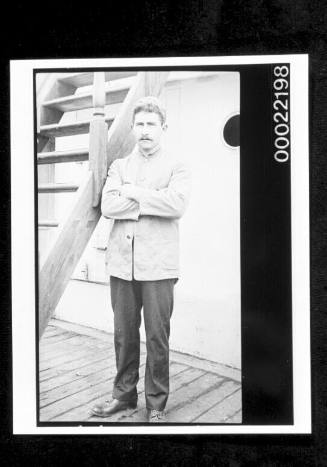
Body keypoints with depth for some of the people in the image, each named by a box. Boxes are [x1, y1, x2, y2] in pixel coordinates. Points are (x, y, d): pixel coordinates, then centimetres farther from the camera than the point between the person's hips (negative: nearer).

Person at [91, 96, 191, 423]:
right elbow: (107, 206, -2)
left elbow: (177, 204, -14)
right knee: (124, 333, 11)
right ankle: (124, 393, 30)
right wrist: (153, 201, -8)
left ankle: (156, 404, 20)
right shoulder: (119, 165, 15)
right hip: (122, 262, 3)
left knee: (157, 337, 2)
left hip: (158, 264, -3)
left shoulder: (176, 167, 6)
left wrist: (133, 193, -8)